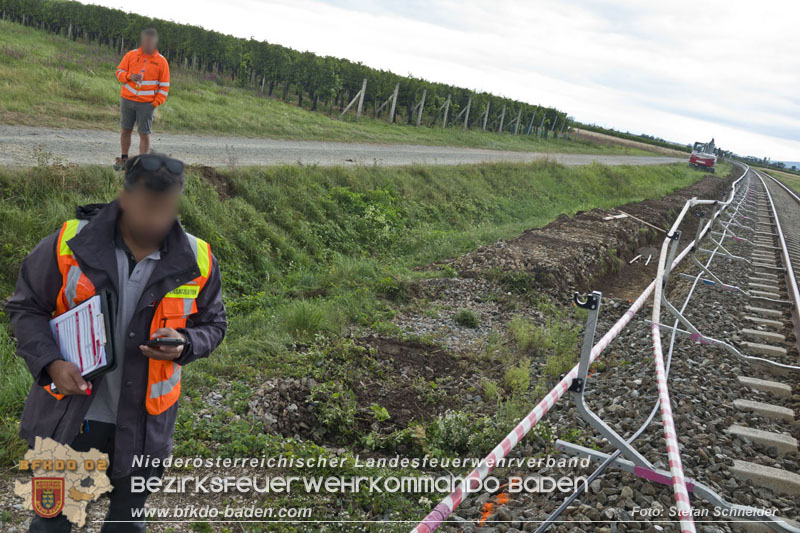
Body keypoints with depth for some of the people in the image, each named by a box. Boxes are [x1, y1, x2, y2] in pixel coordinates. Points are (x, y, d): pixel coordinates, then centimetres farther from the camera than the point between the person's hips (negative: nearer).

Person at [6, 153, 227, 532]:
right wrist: (50, 362, -18)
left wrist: (185, 344, -18)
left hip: (142, 427, 1)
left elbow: (212, 324, 4)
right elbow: (25, 308, -2)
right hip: (66, 417, -1)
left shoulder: (196, 262, -10)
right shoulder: (68, 245, -14)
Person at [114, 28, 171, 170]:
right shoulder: (131, 55, 5)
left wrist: (156, 103, -6)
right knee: (126, 129, 10)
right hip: (127, 100, 2)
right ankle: (124, 158, 24)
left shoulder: (161, 61, 0)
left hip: (147, 104, -2)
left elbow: (164, 85, 3)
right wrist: (129, 76, -13)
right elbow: (119, 72, 10)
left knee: (144, 133, -4)